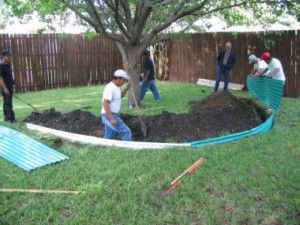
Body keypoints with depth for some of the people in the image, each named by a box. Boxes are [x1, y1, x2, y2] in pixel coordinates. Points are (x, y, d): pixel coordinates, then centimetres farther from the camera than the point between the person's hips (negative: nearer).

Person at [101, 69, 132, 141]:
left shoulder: (114, 87, 12)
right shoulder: (110, 88, -20)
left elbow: (120, 96, 31)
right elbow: (105, 104, -26)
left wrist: (127, 88, 15)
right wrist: (112, 118, -28)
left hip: (112, 115, 10)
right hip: (110, 116, -10)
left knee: (109, 138, 15)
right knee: (126, 132, -5)